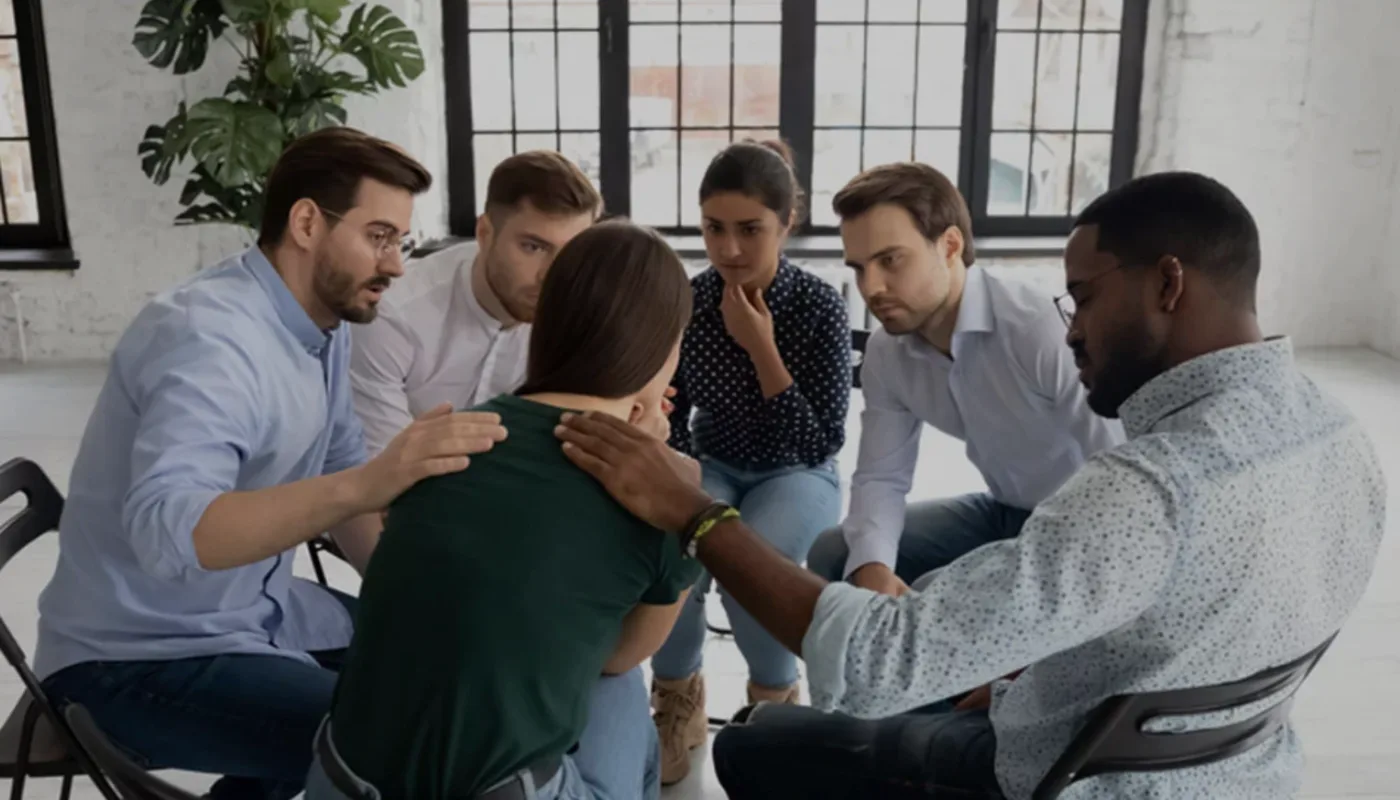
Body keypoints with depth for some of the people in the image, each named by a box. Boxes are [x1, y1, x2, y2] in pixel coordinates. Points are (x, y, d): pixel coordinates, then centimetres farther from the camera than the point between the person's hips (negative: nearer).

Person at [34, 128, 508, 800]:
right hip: (142, 656, -9)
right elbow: (167, 529, -40)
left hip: (260, 611, 9)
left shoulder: (324, 326, 1)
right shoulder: (209, 335, -25)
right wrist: (363, 484, -53)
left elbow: (337, 490, 7)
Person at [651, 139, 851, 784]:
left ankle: (777, 702, 1)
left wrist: (761, 349, -27)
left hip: (795, 475, -2)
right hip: (712, 467, 2)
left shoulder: (818, 305, -18)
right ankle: (677, 702, -1)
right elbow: (671, 420, -1)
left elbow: (822, 445, -20)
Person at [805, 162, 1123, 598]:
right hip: (1006, 513, 7)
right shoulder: (886, 352, -7)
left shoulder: (1045, 327, -31)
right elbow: (881, 477, -2)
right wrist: (872, 564, -23)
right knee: (833, 557, -2)